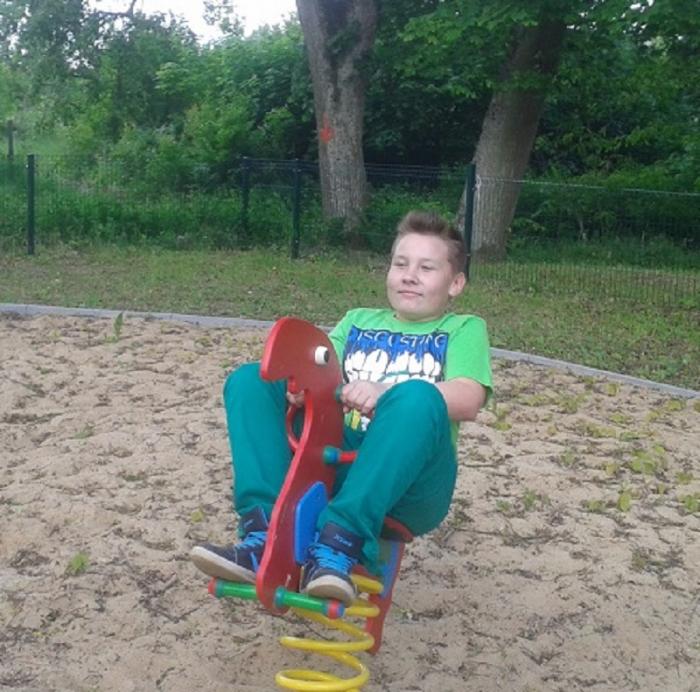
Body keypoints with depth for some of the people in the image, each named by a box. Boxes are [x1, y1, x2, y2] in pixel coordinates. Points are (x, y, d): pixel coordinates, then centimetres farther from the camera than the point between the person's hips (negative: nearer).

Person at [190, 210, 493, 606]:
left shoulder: (464, 329, 13)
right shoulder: (358, 320, 26)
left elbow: (467, 401, -7)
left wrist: (386, 394, -23)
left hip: (409, 489, -4)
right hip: (335, 462, 4)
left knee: (417, 397, -34)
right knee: (249, 379, -10)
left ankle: (339, 544, -38)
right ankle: (265, 535, -26)